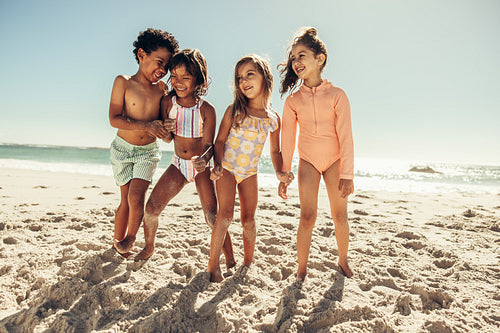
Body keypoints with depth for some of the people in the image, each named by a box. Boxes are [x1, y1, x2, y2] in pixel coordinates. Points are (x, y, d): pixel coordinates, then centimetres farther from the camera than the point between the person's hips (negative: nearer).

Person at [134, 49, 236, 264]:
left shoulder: (206, 110, -17)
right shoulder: (168, 102, -7)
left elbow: (208, 144, -15)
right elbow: (168, 139, 2)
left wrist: (204, 158, -38)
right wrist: (167, 131, -22)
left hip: (201, 167, -3)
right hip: (178, 164, 4)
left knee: (212, 217, -9)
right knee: (151, 208, -2)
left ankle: (230, 262, 8)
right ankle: (149, 248, 26)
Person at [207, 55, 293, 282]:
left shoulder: (273, 119, -2)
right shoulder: (235, 110, -8)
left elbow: (275, 150, 8)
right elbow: (220, 140, -6)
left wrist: (279, 173, -7)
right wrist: (217, 166, -19)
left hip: (250, 173, 3)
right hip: (227, 168, -2)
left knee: (249, 219, 8)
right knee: (225, 214, -13)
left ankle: (248, 263, 26)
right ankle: (213, 264, 1)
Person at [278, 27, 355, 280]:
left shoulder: (336, 95, -8)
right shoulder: (293, 100, -2)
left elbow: (345, 136, -10)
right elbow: (287, 139, 2)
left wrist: (347, 174, -13)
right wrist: (284, 175, 2)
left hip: (334, 160, 0)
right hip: (308, 161, 1)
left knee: (340, 216, 6)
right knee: (307, 217, -5)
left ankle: (343, 261, 28)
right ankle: (301, 269, 8)